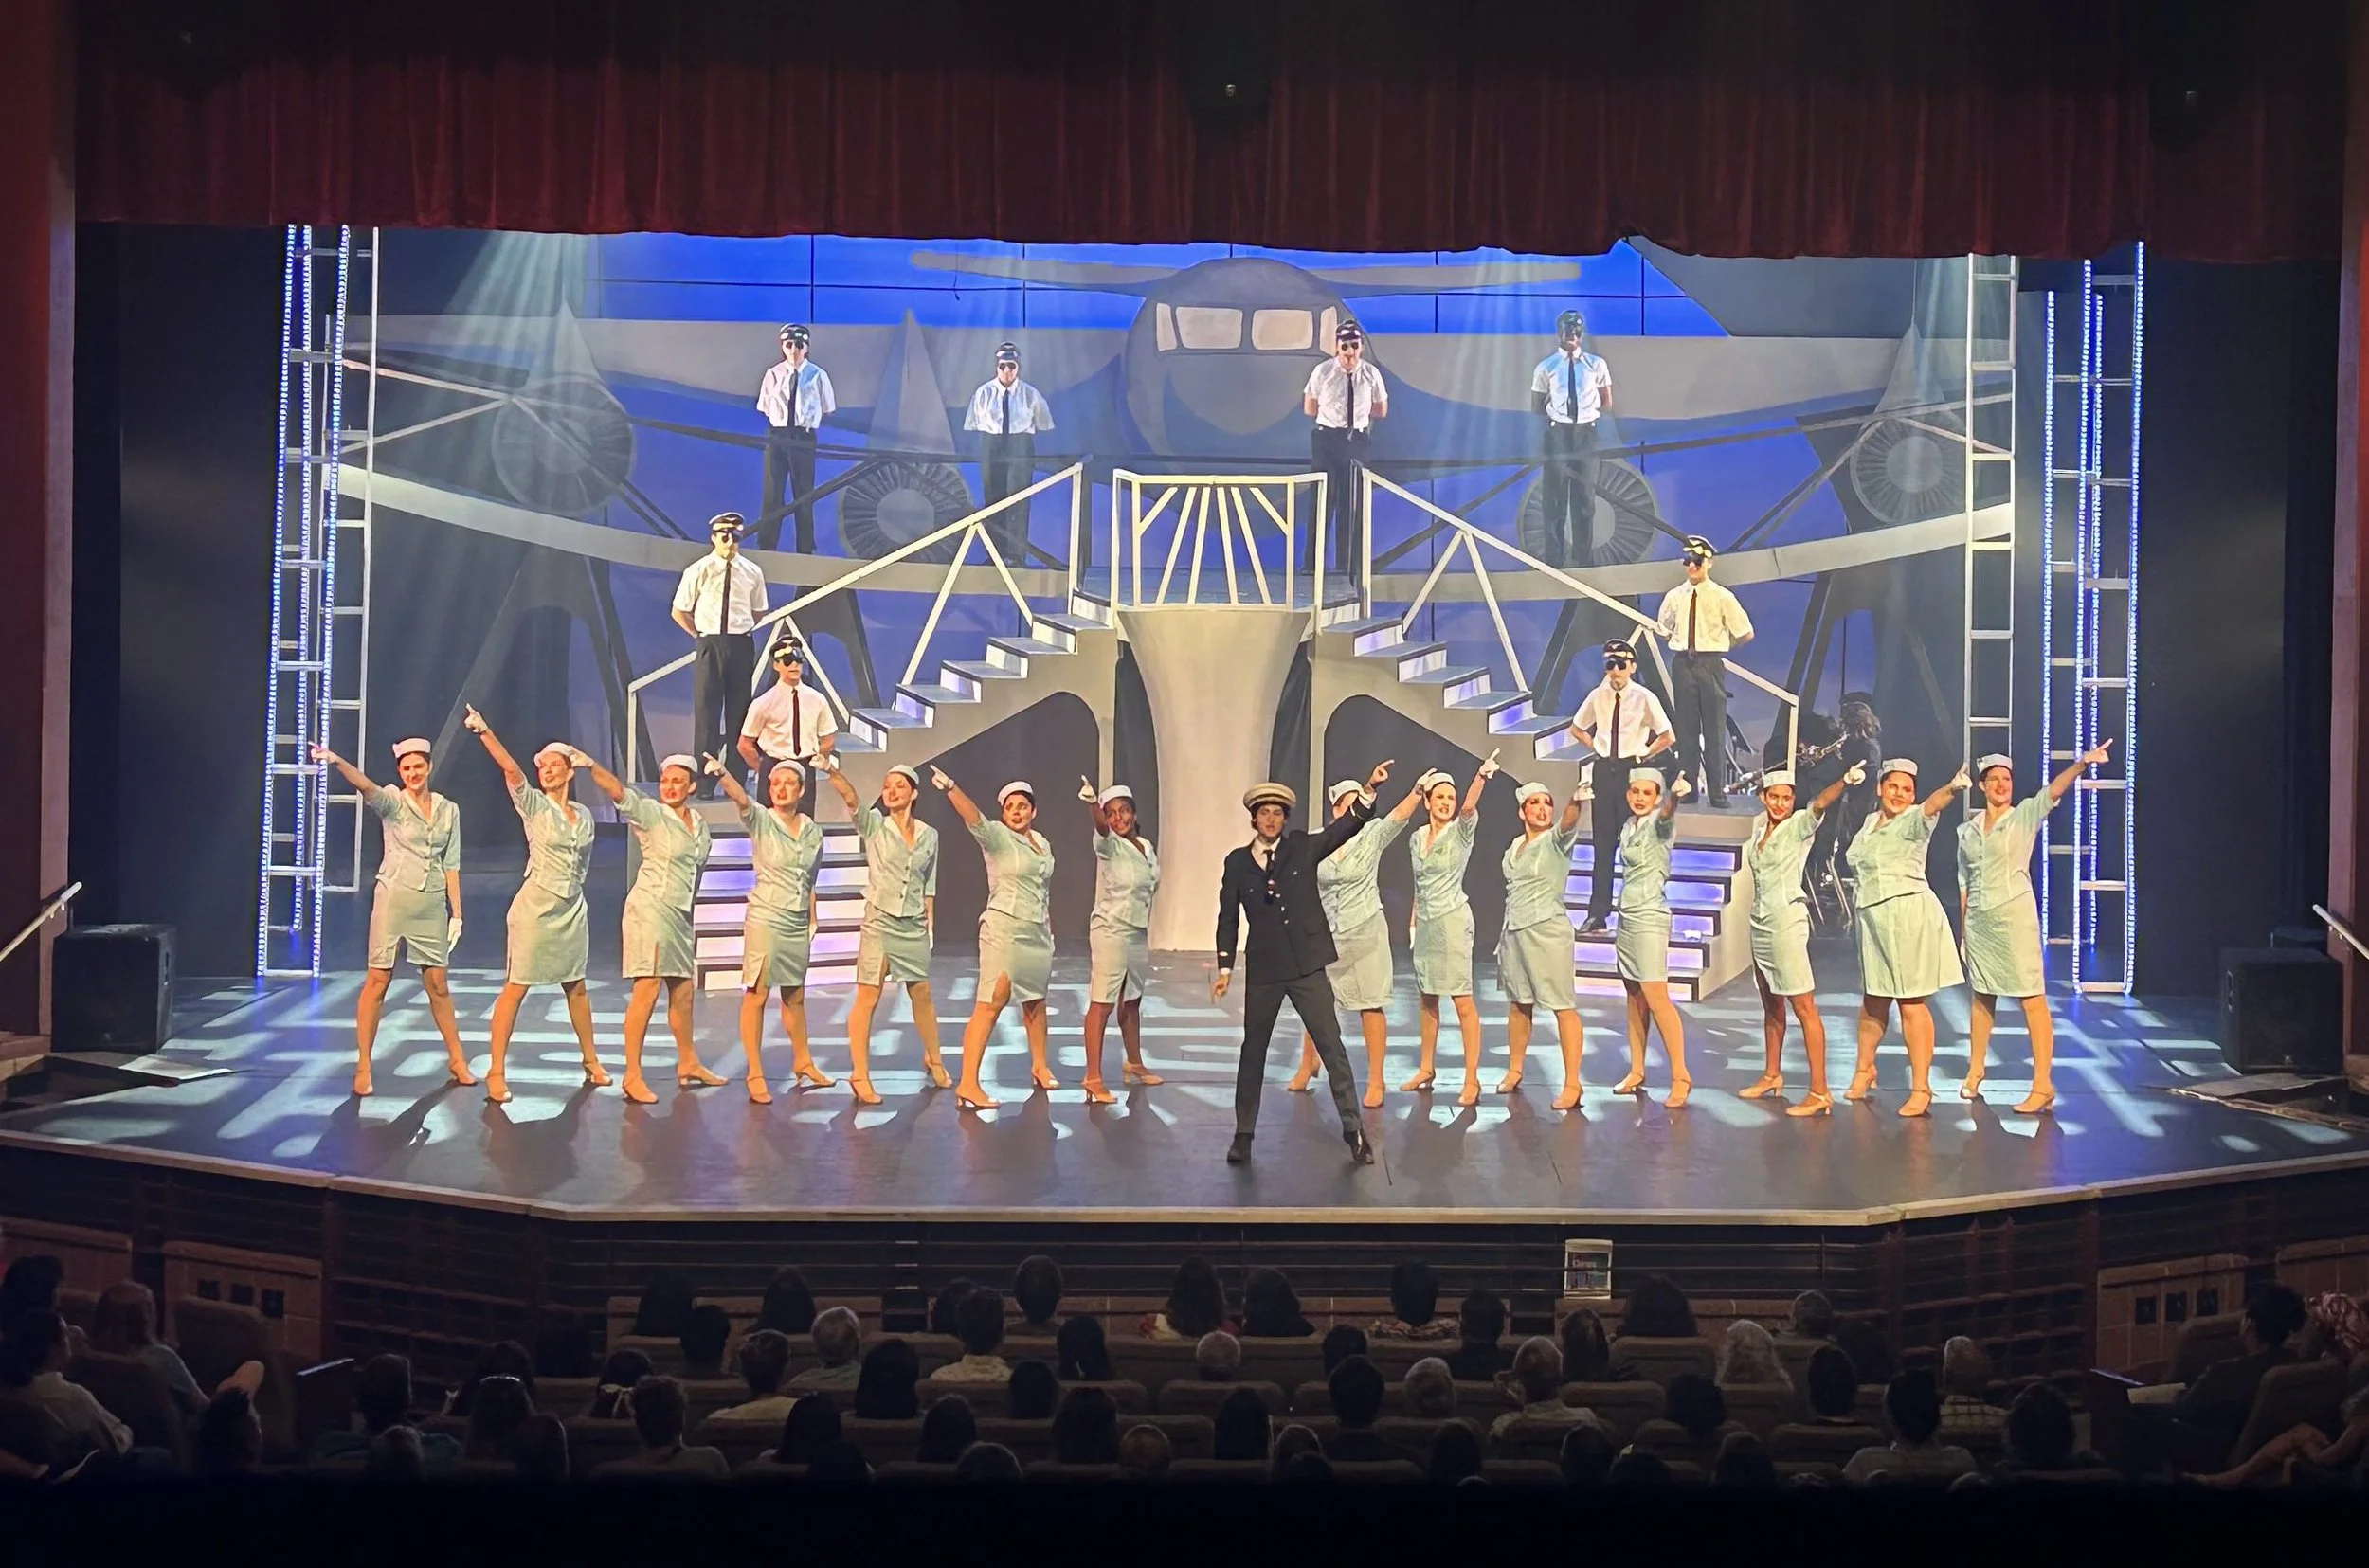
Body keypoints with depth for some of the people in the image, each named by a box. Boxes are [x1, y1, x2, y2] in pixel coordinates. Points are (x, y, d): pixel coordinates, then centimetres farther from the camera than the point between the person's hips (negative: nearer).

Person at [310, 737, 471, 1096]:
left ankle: (456, 1060, 20)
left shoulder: (448, 810, 9)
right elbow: (366, 787, -25)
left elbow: (451, 864, 11)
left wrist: (456, 912, 8)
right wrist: (337, 762, -44)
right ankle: (363, 1067, -1)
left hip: (432, 904, 3)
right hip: (393, 899, -3)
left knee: (437, 983, 9)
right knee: (378, 980, -4)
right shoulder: (392, 801, -3)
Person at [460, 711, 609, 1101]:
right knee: (516, 987, -5)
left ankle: (590, 1060, 29)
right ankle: (496, 1072, -3)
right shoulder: (534, 805, -5)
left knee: (576, 986, 16)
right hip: (535, 907, -5)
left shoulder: (584, 816, 8)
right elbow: (511, 769, -21)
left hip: (572, 910, 5)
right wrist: (484, 732, -34)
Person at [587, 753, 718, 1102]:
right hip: (651, 907, -7)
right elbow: (617, 790, -21)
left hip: (681, 914, 7)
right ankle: (632, 1076, -11)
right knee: (647, 989, -11)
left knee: (683, 991, 14)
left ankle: (688, 1064, 30)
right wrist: (589, 765, -36)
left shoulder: (699, 824, 13)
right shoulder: (650, 813, -5)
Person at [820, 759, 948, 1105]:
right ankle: (860, 1076, -2)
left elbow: (929, 885, 13)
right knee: (867, 998, -5)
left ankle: (933, 1059, 34)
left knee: (922, 995, 14)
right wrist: (832, 771, -39)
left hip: (914, 926, 3)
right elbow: (851, 798, -22)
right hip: (879, 921, -3)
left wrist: (930, 922, 10)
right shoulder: (874, 826, -3)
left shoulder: (929, 835, 6)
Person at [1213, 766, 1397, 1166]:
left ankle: (1353, 1129, 5)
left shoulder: (1303, 848, 2)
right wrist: (1224, 968, 1)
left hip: (1307, 966, -1)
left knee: (1332, 1047, -1)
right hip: (1264, 971, 1)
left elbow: (1346, 826, -7)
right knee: (1253, 1052, 9)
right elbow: (1228, 916, 5)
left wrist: (1369, 788, -21)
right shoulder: (1237, 862, 3)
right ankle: (1243, 1133, 20)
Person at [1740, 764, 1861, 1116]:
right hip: (1760, 922, 7)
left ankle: (1819, 1093, -12)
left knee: (1804, 1007, -10)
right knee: (1771, 1005, 18)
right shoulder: (1758, 827, 11)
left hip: (1787, 921, -7)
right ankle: (1772, 1074, 32)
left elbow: (1820, 804, -29)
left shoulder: (1799, 825, -8)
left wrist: (1844, 781, -47)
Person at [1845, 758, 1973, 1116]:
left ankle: (1921, 1089, -2)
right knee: (1873, 1001, 15)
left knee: (1912, 1004, -6)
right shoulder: (1870, 822, 13)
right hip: (1873, 916, 6)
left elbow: (1932, 804, -31)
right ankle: (1864, 1069, 35)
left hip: (1910, 914, -6)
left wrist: (1952, 789, -51)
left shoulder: (1913, 820, -7)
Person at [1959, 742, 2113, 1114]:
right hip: (1978, 920, 5)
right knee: (1981, 997, 15)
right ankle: (1975, 1070, 29)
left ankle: (2043, 1085, -9)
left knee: (2032, 998, -8)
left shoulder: (2024, 816, -2)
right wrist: (1962, 931, 14)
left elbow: (2054, 790, -20)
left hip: (2014, 916, -5)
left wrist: (2081, 763, -38)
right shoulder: (1967, 829, 10)